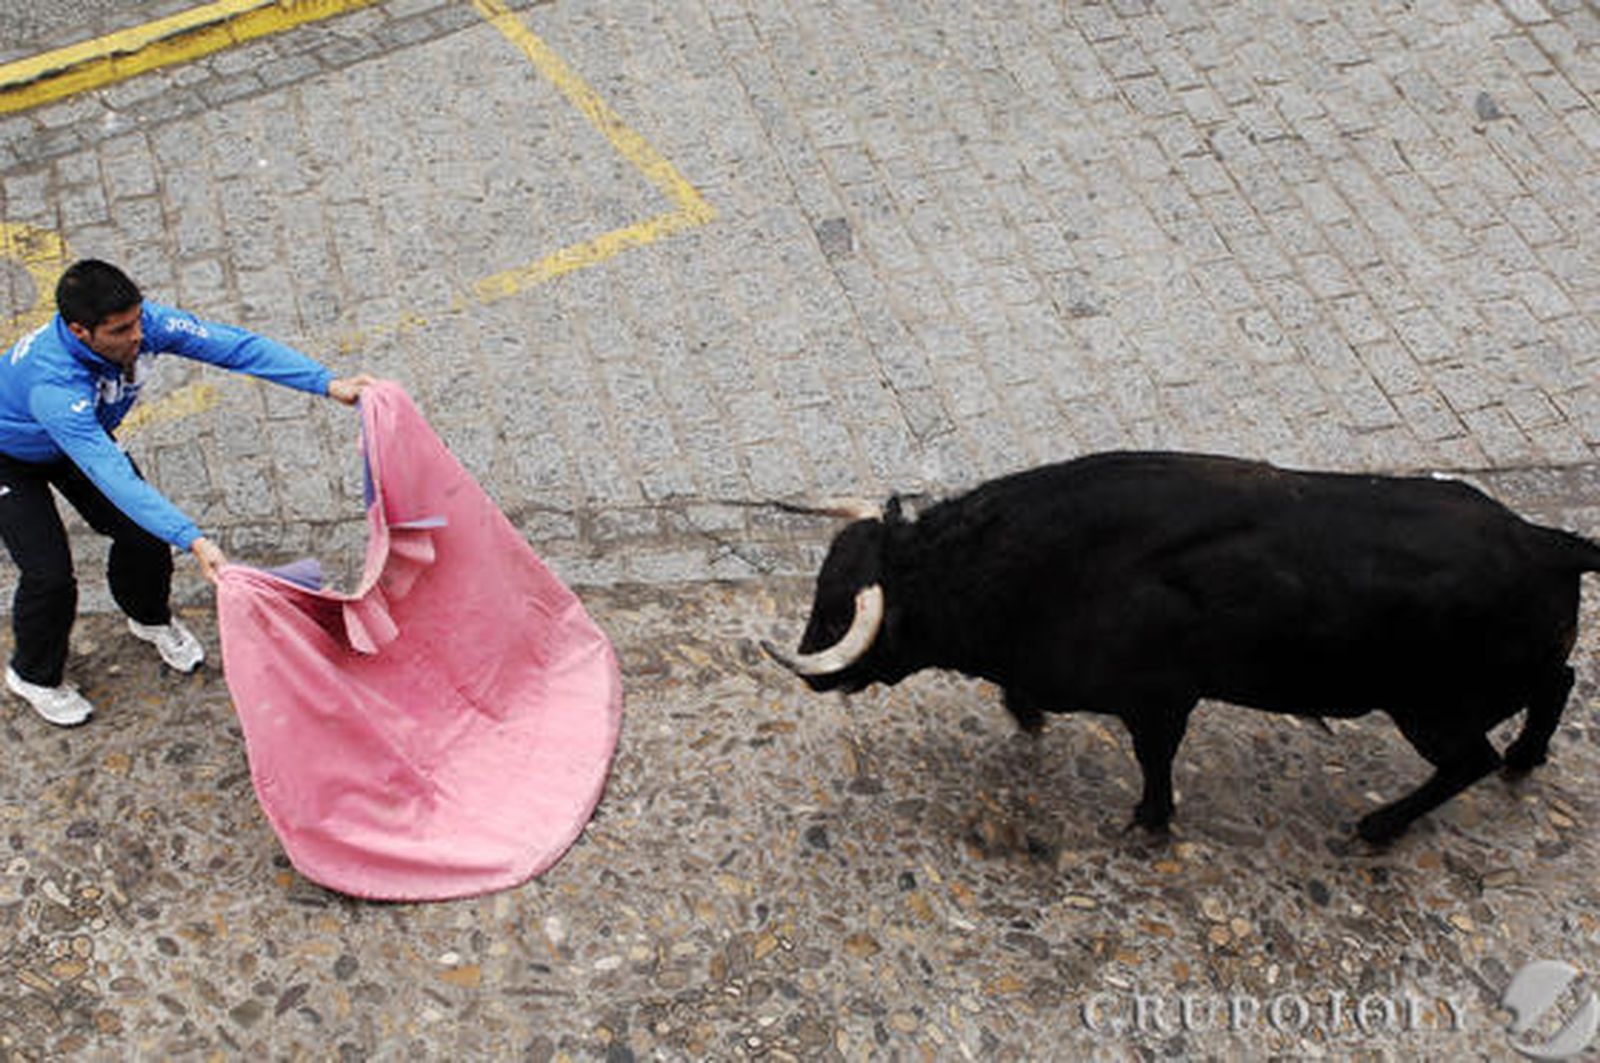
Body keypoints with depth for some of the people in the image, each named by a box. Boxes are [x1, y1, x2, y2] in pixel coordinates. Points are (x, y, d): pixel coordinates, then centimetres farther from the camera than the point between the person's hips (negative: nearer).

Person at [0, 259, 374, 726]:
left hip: (79, 436, 6)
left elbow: (235, 345, -28)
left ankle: (151, 619, 35)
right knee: (49, 573, -11)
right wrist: (193, 541, -61)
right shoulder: (53, 384, -47)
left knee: (145, 533, 1)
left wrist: (328, 383, -38)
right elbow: (112, 474, -53)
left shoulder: (144, 322, -31)